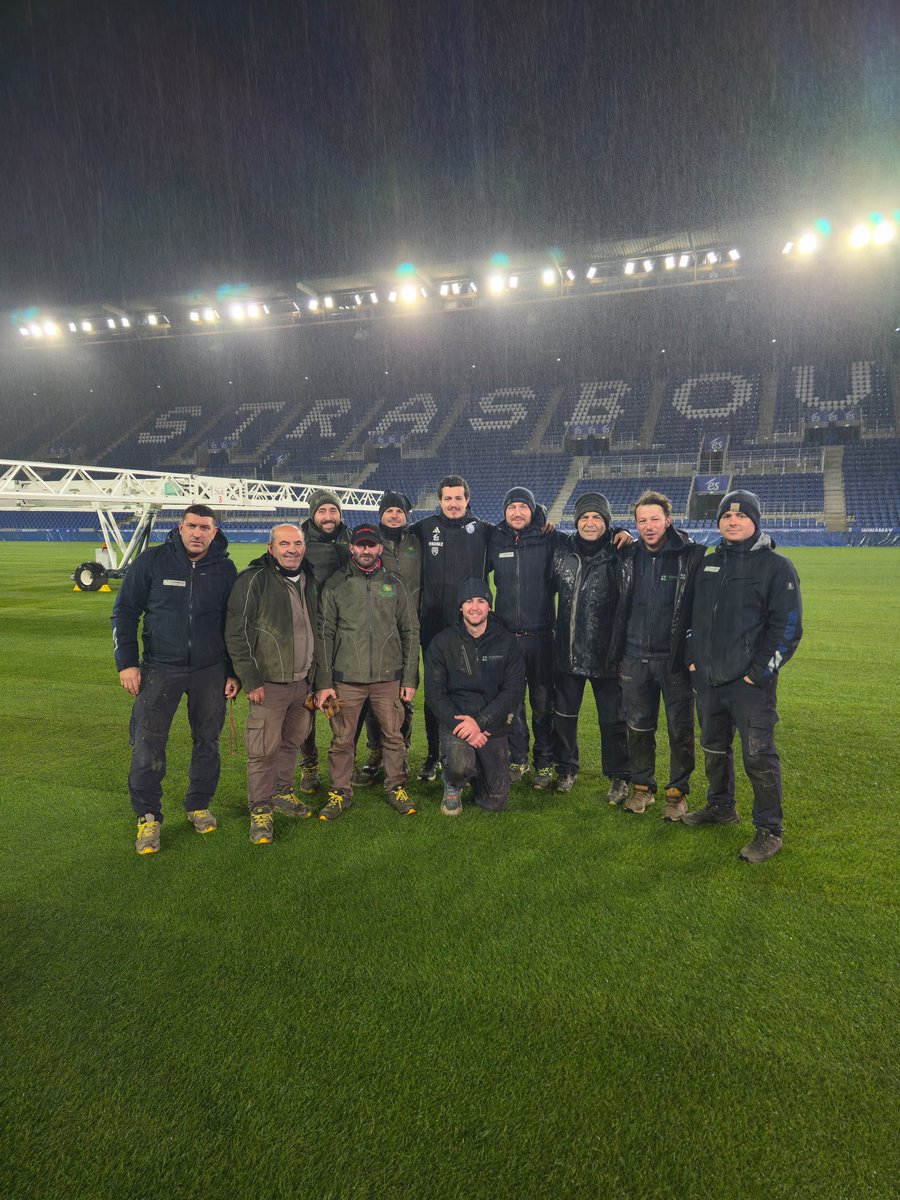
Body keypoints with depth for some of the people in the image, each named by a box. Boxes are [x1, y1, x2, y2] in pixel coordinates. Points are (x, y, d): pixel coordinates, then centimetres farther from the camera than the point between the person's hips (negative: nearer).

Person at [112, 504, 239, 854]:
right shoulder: (151, 561, -4)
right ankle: (148, 816, 12)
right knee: (147, 744, -4)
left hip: (210, 671, 2)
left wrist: (234, 672, 5)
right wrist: (127, 663, -5)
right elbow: (125, 612, 1)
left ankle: (199, 806, 28)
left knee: (207, 741, 9)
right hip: (159, 669, -1)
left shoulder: (225, 569, 1)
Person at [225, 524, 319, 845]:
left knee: (293, 742, 17)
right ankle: (260, 809, 13)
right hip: (269, 682, -6)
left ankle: (282, 793, 35)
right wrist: (250, 680, -15)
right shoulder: (253, 580, -11)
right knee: (264, 749, -1)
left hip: (304, 681, 6)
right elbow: (237, 633, -12)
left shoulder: (310, 580, 10)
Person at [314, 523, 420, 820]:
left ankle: (396, 787, 23)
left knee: (393, 736, 6)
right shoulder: (335, 585, 4)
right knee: (342, 739, 4)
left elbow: (410, 632, 9)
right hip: (346, 679, -1)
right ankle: (340, 792, 19)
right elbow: (324, 634, 2)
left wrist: (410, 678, 3)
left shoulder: (394, 585, 8)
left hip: (388, 678, 1)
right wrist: (323, 683, -4)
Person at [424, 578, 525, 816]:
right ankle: (453, 786, 4)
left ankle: (477, 768, 35)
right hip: (454, 721, -2)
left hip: (492, 724, 2)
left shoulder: (506, 643, 1)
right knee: (459, 763, -34)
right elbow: (435, 692, -5)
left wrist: (480, 722, -18)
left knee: (496, 803, 2)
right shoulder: (442, 643, -1)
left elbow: (514, 690, -6)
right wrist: (461, 725, -19)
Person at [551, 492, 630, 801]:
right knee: (563, 713, 15)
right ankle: (566, 768, 35)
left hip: (605, 652, -4)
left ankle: (618, 776, 25)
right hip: (567, 651, 4)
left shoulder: (617, 554, -9)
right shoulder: (562, 552, 2)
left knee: (612, 718, 7)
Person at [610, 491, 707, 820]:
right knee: (639, 727, 13)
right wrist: (618, 652, 11)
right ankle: (642, 786, 29)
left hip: (676, 658, -3)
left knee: (680, 729, 7)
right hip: (635, 658, 4)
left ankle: (678, 791, 23)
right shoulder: (626, 556, 4)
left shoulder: (692, 555, -9)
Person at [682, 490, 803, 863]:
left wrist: (760, 672, -14)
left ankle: (769, 830, 10)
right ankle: (720, 806, 37)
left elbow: (787, 626, -10)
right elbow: (693, 614, 19)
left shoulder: (776, 566, -6)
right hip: (707, 678, 6)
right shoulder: (708, 565, 12)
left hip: (750, 682, -6)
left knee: (759, 756, -4)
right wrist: (692, 657, 9)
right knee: (713, 747, 18)